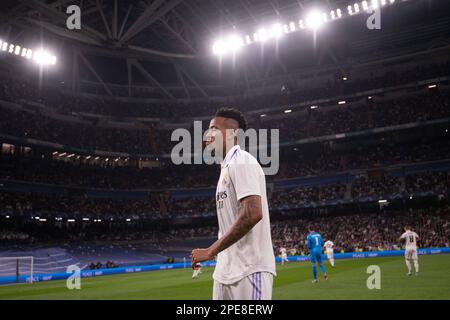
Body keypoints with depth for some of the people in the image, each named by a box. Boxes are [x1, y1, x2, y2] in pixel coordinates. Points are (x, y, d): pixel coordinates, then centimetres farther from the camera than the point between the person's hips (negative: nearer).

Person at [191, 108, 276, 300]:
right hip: (226, 270, 10)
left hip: (249, 270, -10)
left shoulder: (241, 161, -10)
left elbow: (253, 214, -23)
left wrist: (211, 251, -19)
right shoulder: (227, 166, 20)